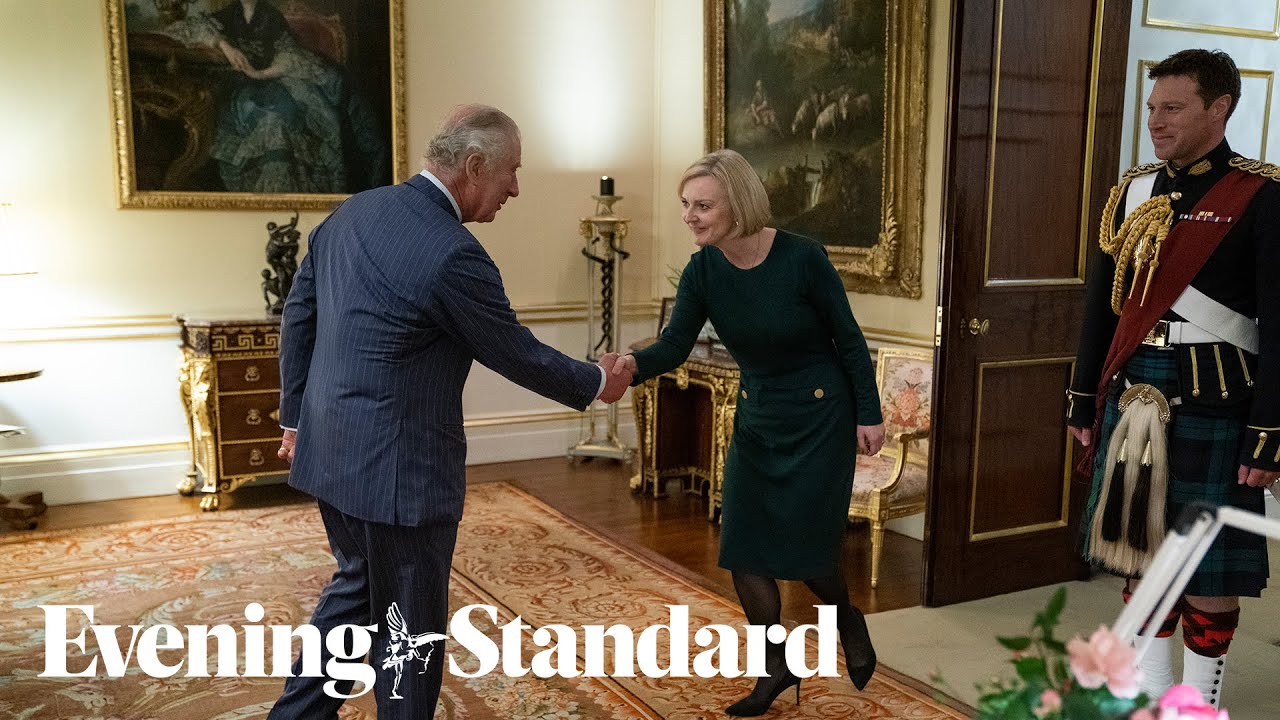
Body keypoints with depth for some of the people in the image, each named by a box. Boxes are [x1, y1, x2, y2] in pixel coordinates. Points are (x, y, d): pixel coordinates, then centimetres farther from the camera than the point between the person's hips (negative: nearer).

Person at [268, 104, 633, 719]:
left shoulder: (352, 211, 3)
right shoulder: (453, 255, -21)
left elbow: (298, 315, 10)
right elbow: (517, 355, -10)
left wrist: (296, 417, 20)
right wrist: (597, 382, 7)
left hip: (330, 453, 9)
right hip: (397, 468, -9)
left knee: (357, 587, 27)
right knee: (409, 626, 10)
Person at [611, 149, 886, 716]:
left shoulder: (802, 258, -21)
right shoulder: (702, 272, -9)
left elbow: (847, 337, -11)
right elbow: (676, 345, -16)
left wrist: (869, 414, -8)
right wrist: (634, 365, -37)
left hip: (821, 414, -5)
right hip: (756, 418, 5)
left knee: (804, 546, -2)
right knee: (742, 548, 2)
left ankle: (849, 621, 33)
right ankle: (777, 668, 22)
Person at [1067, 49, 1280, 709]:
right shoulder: (1132, 192, 8)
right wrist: (1083, 404, 12)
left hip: (1212, 407, -5)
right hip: (1133, 401, 5)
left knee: (1209, 565, 6)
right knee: (1141, 551, 13)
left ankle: (1201, 701, 25)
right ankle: (1150, 694, 29)